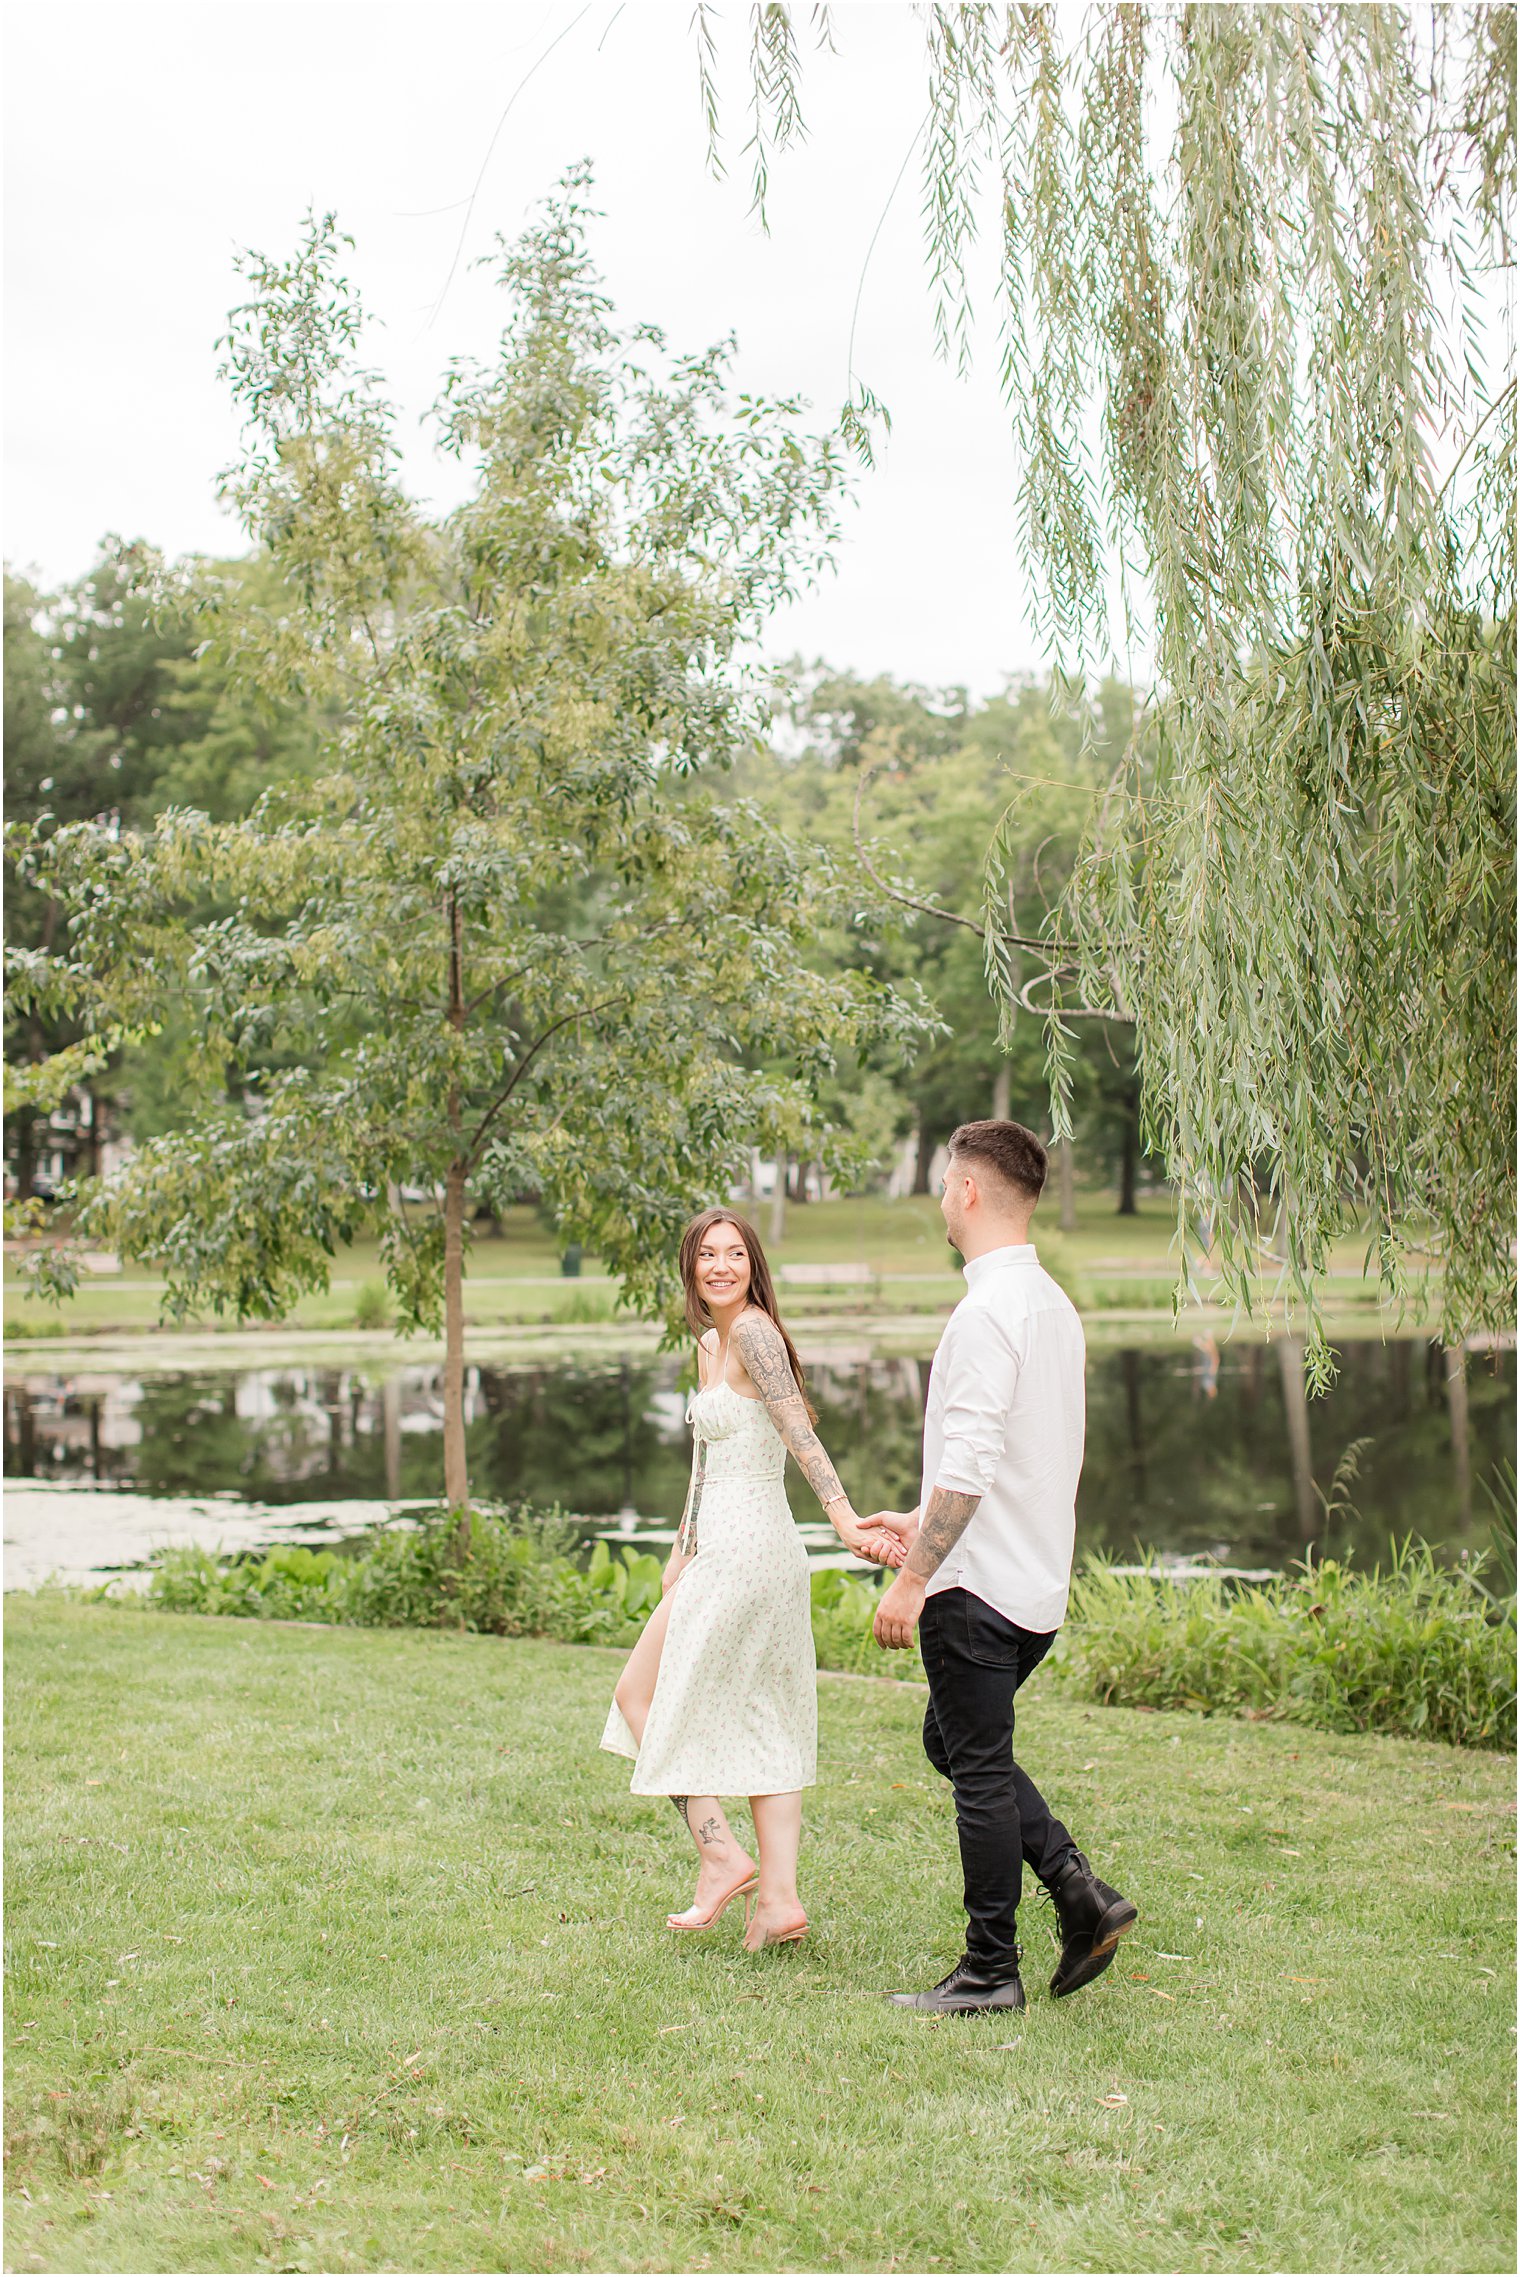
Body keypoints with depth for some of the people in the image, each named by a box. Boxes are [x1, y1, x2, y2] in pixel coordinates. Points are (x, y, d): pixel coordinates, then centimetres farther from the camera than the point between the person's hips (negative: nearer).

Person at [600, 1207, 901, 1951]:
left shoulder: (753, 1331, -12)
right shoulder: (709, 1345, 16)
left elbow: (799, 1435, -24)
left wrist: (845, 1520, -32)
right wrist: (682, 1553, 23)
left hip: (744, 1549, -10)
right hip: (722, 1549, 10)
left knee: (641, 1697, 2)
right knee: (766, 1725, 8)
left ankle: (722, 1855, 2)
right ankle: (779, 1898, 9)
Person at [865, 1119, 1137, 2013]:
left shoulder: (989, 1310, -19)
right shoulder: (1055, 1303, 11)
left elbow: (970, 1463, -24)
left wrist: (912, 1579, -20)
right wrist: (923, 1520, 25)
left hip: (980, 1587, -9)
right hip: (1038, 1584, 9)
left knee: (979, 1770, 1)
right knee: (955, 1742, 20)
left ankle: (991, 1972, 11)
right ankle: (1080, 1890, 13)